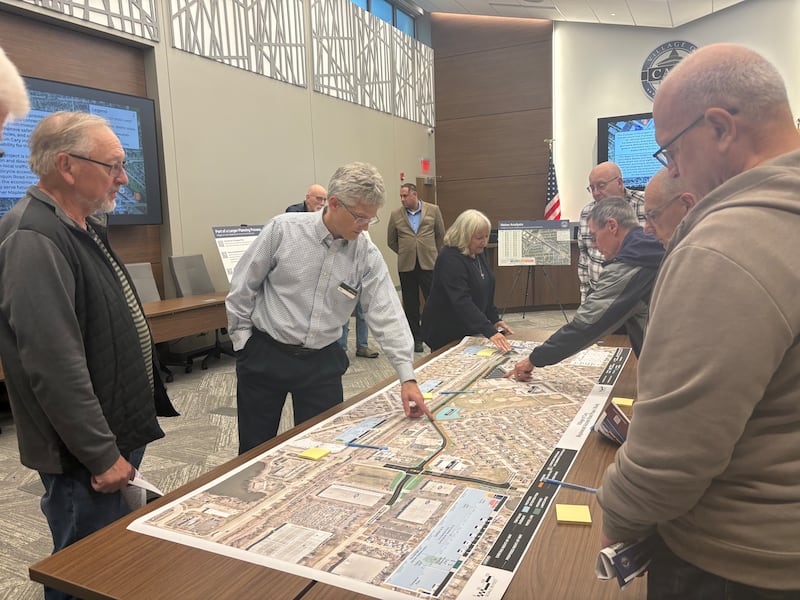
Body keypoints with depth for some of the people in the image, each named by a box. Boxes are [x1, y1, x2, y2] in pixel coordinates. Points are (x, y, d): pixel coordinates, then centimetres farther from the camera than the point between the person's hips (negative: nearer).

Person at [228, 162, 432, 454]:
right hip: (264, 354, -1)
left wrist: (407, 377, -17)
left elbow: (387, 316, -10)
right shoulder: (283, 229, -13)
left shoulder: (368, 256, -7)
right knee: (255, 451, 12)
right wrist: (244, 343, -1)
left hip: (321, 363, 2)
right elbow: (242, 287, -3)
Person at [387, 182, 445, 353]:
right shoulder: (396, 215, 5)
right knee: (411, 305, 7)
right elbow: (391, 241, 14)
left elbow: (441, 235, 11)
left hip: (429, 264, -2)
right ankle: (416, 339, 18)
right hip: (406, 266, 2)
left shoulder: (433, 210, 2)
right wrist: (405, 253, 14)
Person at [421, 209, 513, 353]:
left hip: (469, 329, 8)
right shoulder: (450, 259, -25)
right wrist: (489, 331, -41)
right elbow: (462, 301, -35)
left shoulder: (477, 254, 4)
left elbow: (485, 292, 16)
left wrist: (495, 319, 8)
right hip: (445, 333, -8)